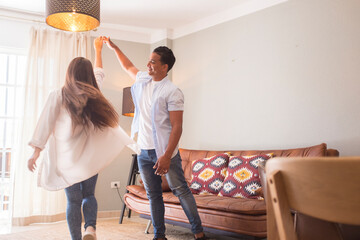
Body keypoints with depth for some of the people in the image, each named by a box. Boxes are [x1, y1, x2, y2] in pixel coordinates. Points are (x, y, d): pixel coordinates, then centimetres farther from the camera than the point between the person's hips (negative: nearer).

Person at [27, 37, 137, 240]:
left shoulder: (58, 96, -4)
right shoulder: (93, 94, 4)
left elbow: (46, 124, -6)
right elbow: (99, 74, 23)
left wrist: (36, 152, -2)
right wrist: (98, 50, 36)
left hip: (67, 158, -1)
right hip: (90, 157, 2)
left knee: (73, 201, 8)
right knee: (89, 195, 16)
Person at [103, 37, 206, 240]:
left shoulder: (172, 92, -13)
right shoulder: (144, 80, 10)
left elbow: (177, 127, -17)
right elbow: (128, 67, 32)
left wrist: (166, 156, -24)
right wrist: (114, 47, 31)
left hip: (164, 150, -7)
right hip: (144, 151, 7)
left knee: (181, 190, -3)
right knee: (153, 195, 11)